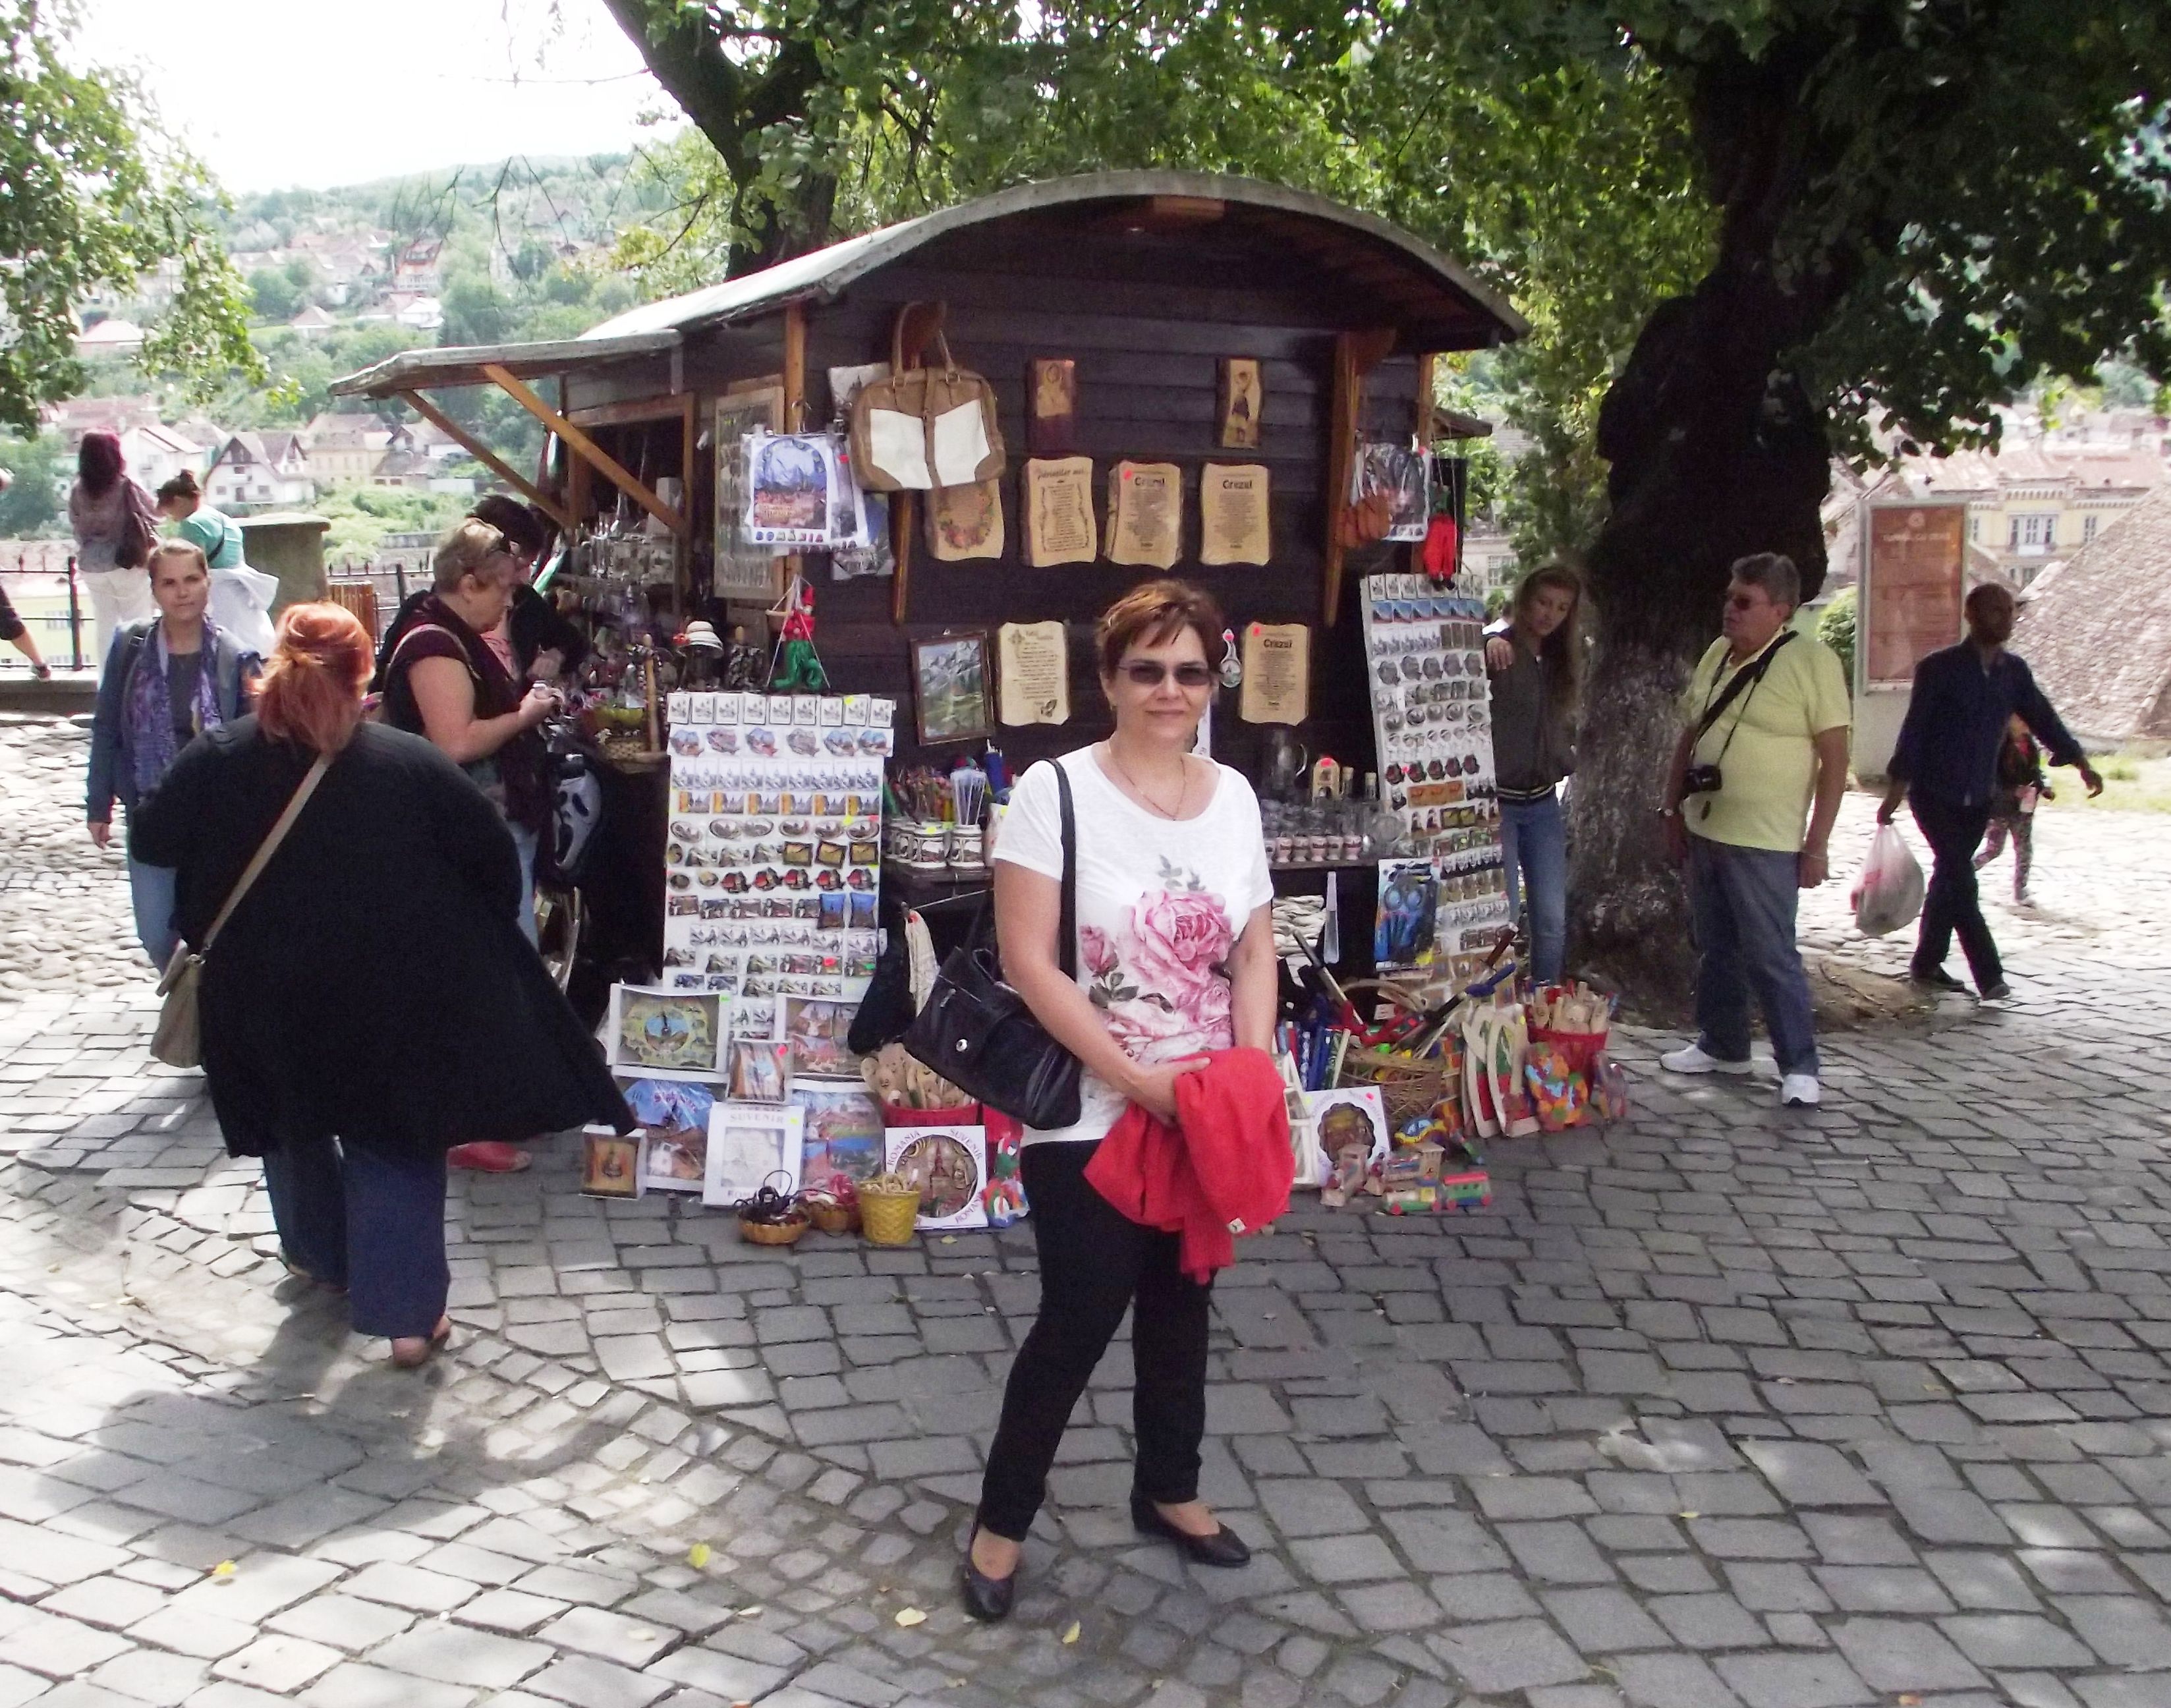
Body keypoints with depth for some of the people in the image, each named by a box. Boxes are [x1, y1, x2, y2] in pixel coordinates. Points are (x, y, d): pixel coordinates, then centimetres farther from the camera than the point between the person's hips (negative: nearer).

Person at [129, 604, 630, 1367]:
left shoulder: (219, 759, -8)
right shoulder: (411, 763, -11)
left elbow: (150, 840, 0)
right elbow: (494, 857, -8)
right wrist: (472, 943, 8)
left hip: (268, 997, 2)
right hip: (394, 1002, -2)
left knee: (297, 1126, 27)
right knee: (396, 1145, 8)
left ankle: (320, 1255, 43)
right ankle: (406, 1311, 4)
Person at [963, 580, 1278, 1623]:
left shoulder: (1234, 796, 3)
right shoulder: (1056, 790, -14)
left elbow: (1256, 953, 7)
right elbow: (1027, 961, -18)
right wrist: (1138, 1079, -19)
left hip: (1201, 1117, 5)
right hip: (1087, 1118, -5)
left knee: (1179, 1302, 18)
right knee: (1080, 1318, 0)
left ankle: (1167, 1491, 39)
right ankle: (1001, 1521, 21)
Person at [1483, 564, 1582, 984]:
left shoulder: (1555, 661, 13)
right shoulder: (1499, 651, -10)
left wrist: (1566, 760, 6)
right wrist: (1489, 645, -46)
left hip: (1542, 804, 7)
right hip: (1497, 802, -7)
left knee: (1553, 920, 8)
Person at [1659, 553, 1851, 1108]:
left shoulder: (1812, 662, -11)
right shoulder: (1717, 655, 9)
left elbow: (1835, 759, -12)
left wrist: (1817, 844, -14)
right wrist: (1673, 810, 14)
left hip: (1765, 843, -7)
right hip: (1705, 830, 7)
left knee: (1772, 959, -4)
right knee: (1715, 949, 16)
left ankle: (1799, 1067, 5)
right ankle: (1722, 1046, 30)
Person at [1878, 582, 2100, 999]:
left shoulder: (2015, 671, 6)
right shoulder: (1940, 668, -9)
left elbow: (2042, 718, 7)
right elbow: (1914, 729, -9)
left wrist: (2079, 761, -6)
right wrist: (1896, 789, -11)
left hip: (1978, 798, 6)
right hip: (1934, 793, -6)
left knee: (1950, 877, 11)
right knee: (1960, 879, -12)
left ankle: (1926, 963, 21)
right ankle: (1989, 974, -11)